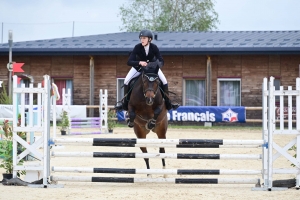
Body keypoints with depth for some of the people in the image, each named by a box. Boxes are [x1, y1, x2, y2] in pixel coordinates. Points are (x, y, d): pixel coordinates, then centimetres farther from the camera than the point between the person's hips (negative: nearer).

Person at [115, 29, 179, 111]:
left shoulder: (154, 47, -27)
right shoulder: (137, 47, -29)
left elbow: (161, 61, -25)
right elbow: (129, 62, -33)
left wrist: (157, 65, -49)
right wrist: (139, 62, -51)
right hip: (139, 66, 0)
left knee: (164, 81, -11)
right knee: (126, 81, -15)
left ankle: (168, 103, 4)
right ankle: (125, 104, -2)